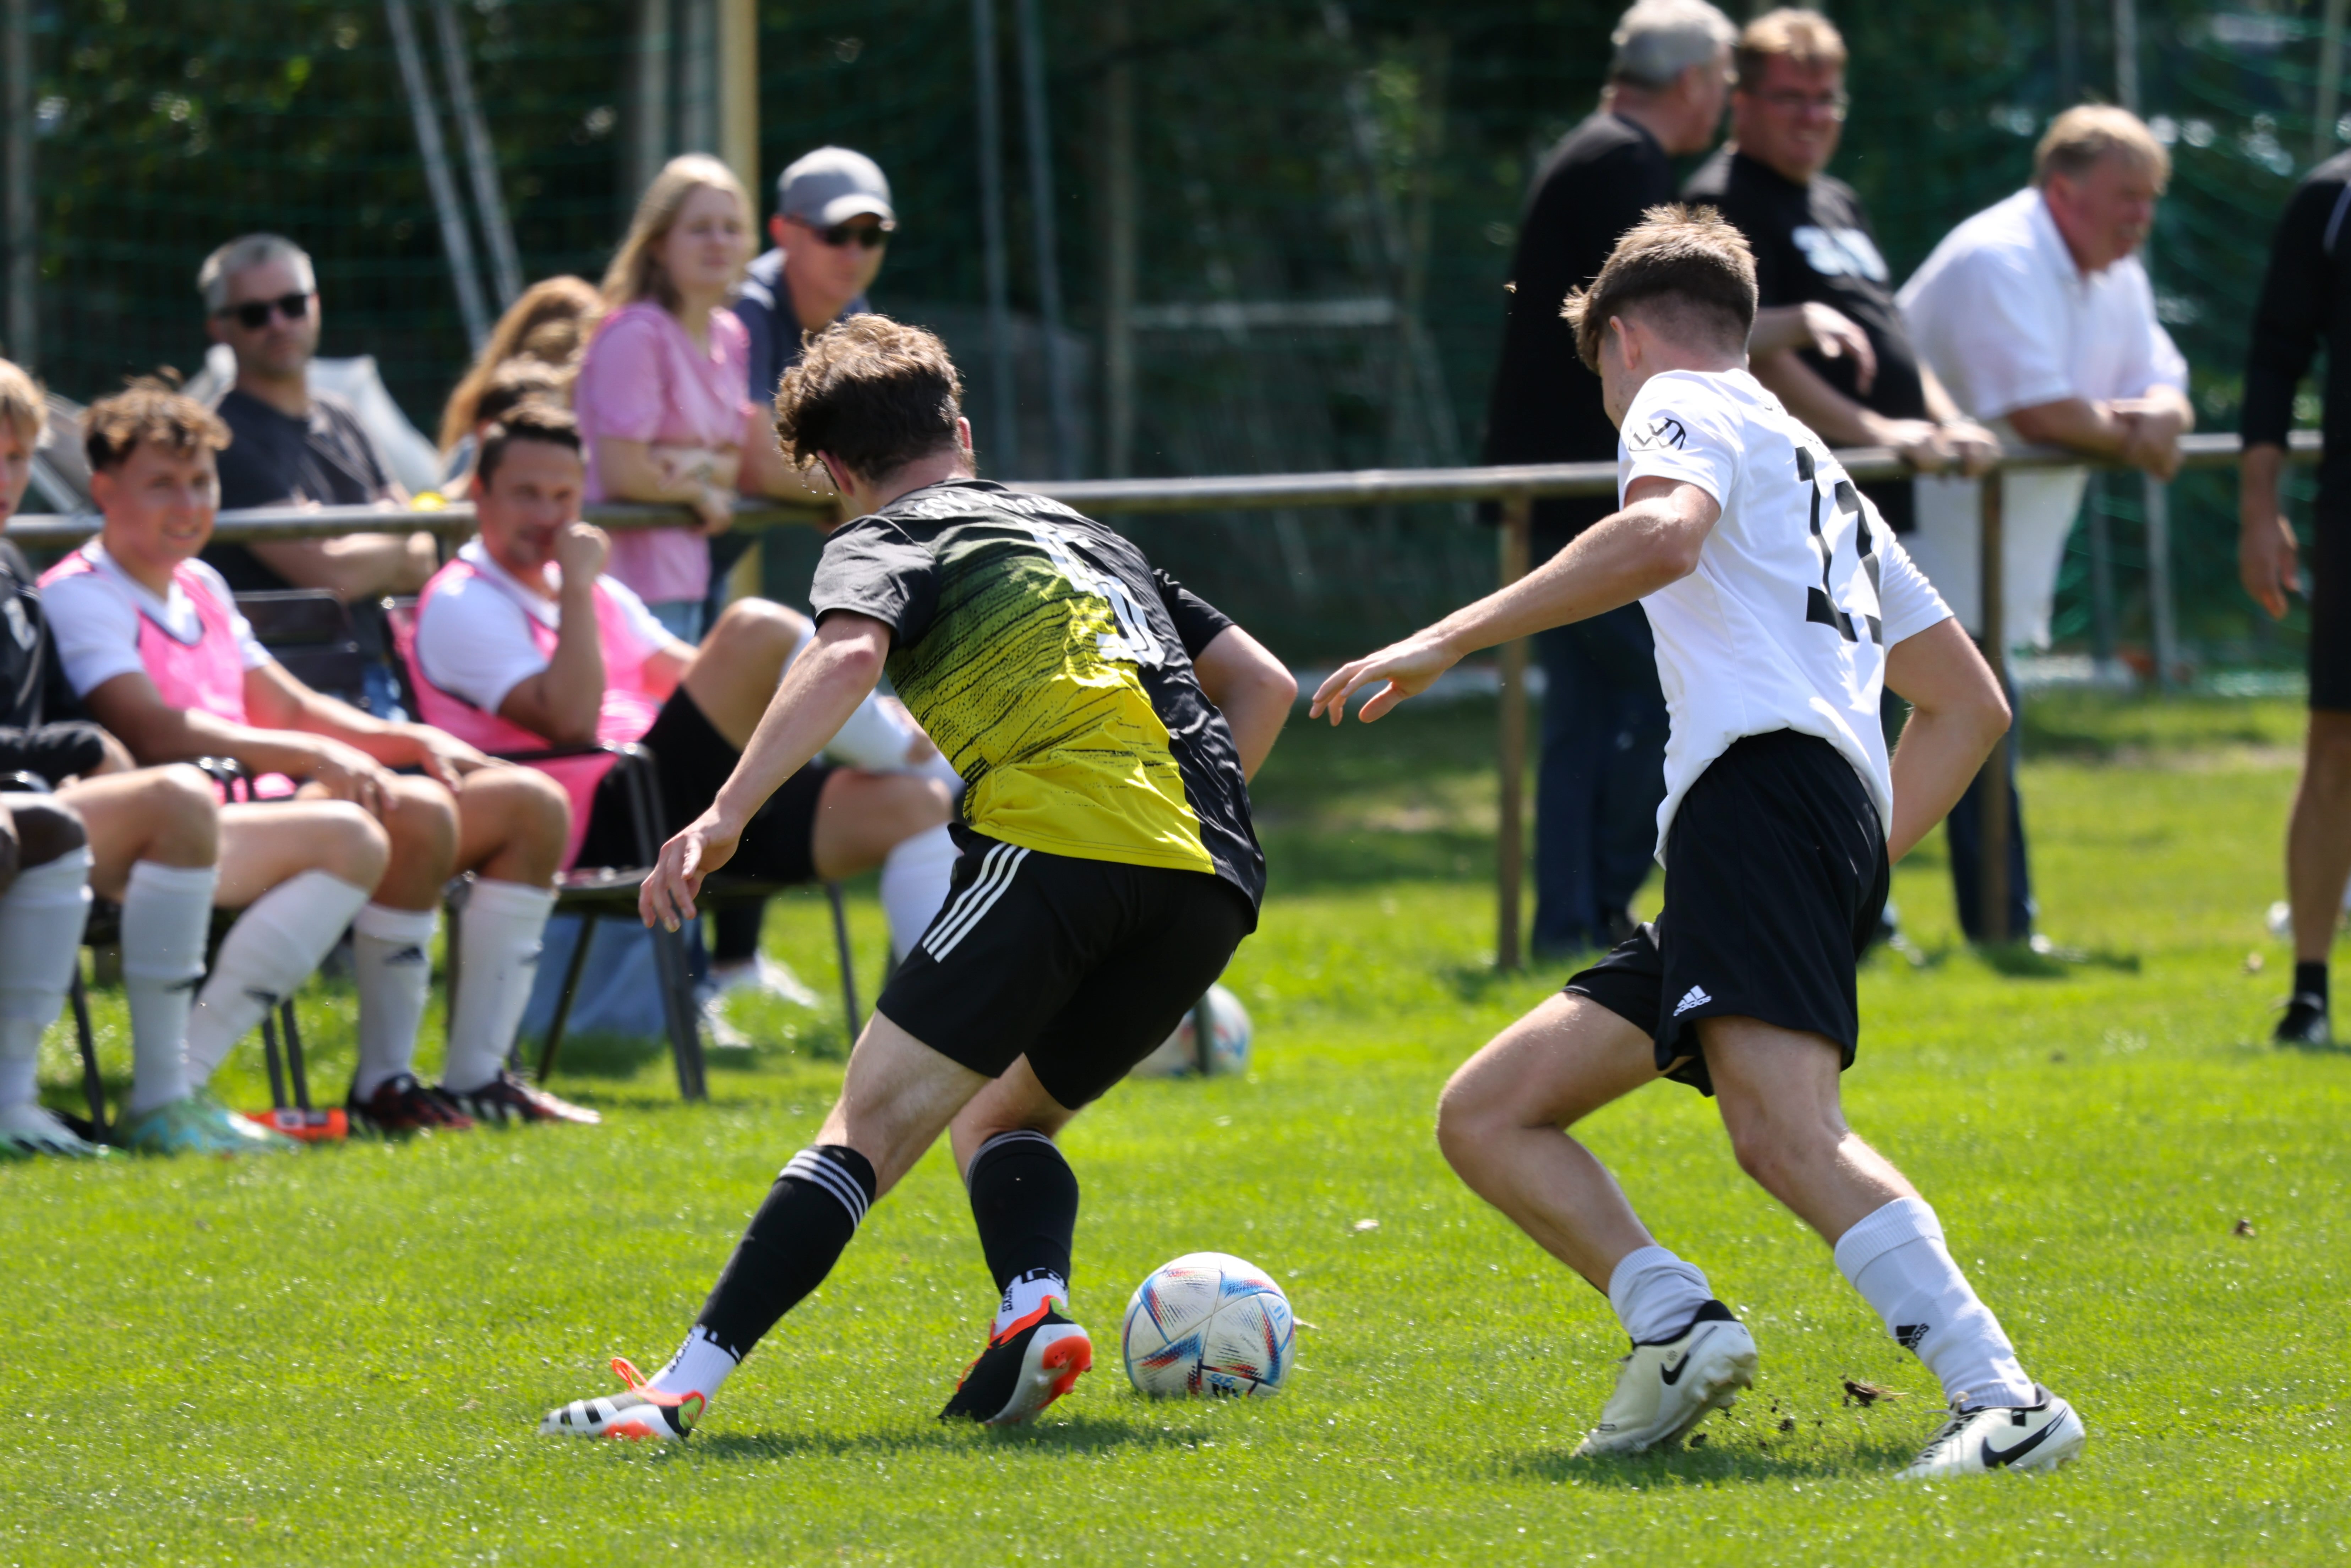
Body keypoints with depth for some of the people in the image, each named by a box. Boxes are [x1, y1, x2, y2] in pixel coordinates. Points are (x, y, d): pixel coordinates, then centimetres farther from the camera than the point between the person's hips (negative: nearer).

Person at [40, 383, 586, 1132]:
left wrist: (410, 740, 9)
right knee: (415, 813, -33)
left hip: (268, 810, 10)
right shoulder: (81, 595, -7)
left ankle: (475, 1078, 4)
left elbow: (289, 708, 26)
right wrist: (313, 757, -27)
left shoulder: (200, 588, 23)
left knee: (531, 803, 6)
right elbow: (155, 733, -20)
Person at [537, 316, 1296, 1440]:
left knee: (871, 1126, -8)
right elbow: (1262, 685, 32)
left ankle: (683, 1388, -18)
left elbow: (849, 654, -11)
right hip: (1213, 881, 6)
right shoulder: (1086, 535, 34)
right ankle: (1036, 1313, -8)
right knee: (1001, 1119, 21)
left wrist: (724, 817, -19)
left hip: (1058, 833, -6)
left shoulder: (885, 539, 13)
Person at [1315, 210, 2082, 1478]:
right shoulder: (1823, 480, 36)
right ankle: (1677, 1325, -11)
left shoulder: (1687, 402, 9)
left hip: (1766, 778, -10)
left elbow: (1662, 533, -16)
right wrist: (1869, 864, 33)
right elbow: (1970, 705, 37)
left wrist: (1449, 639, -15)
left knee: (1784, 1134, -28)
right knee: (1484, 1117, 9)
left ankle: (2003, 1399, -39)